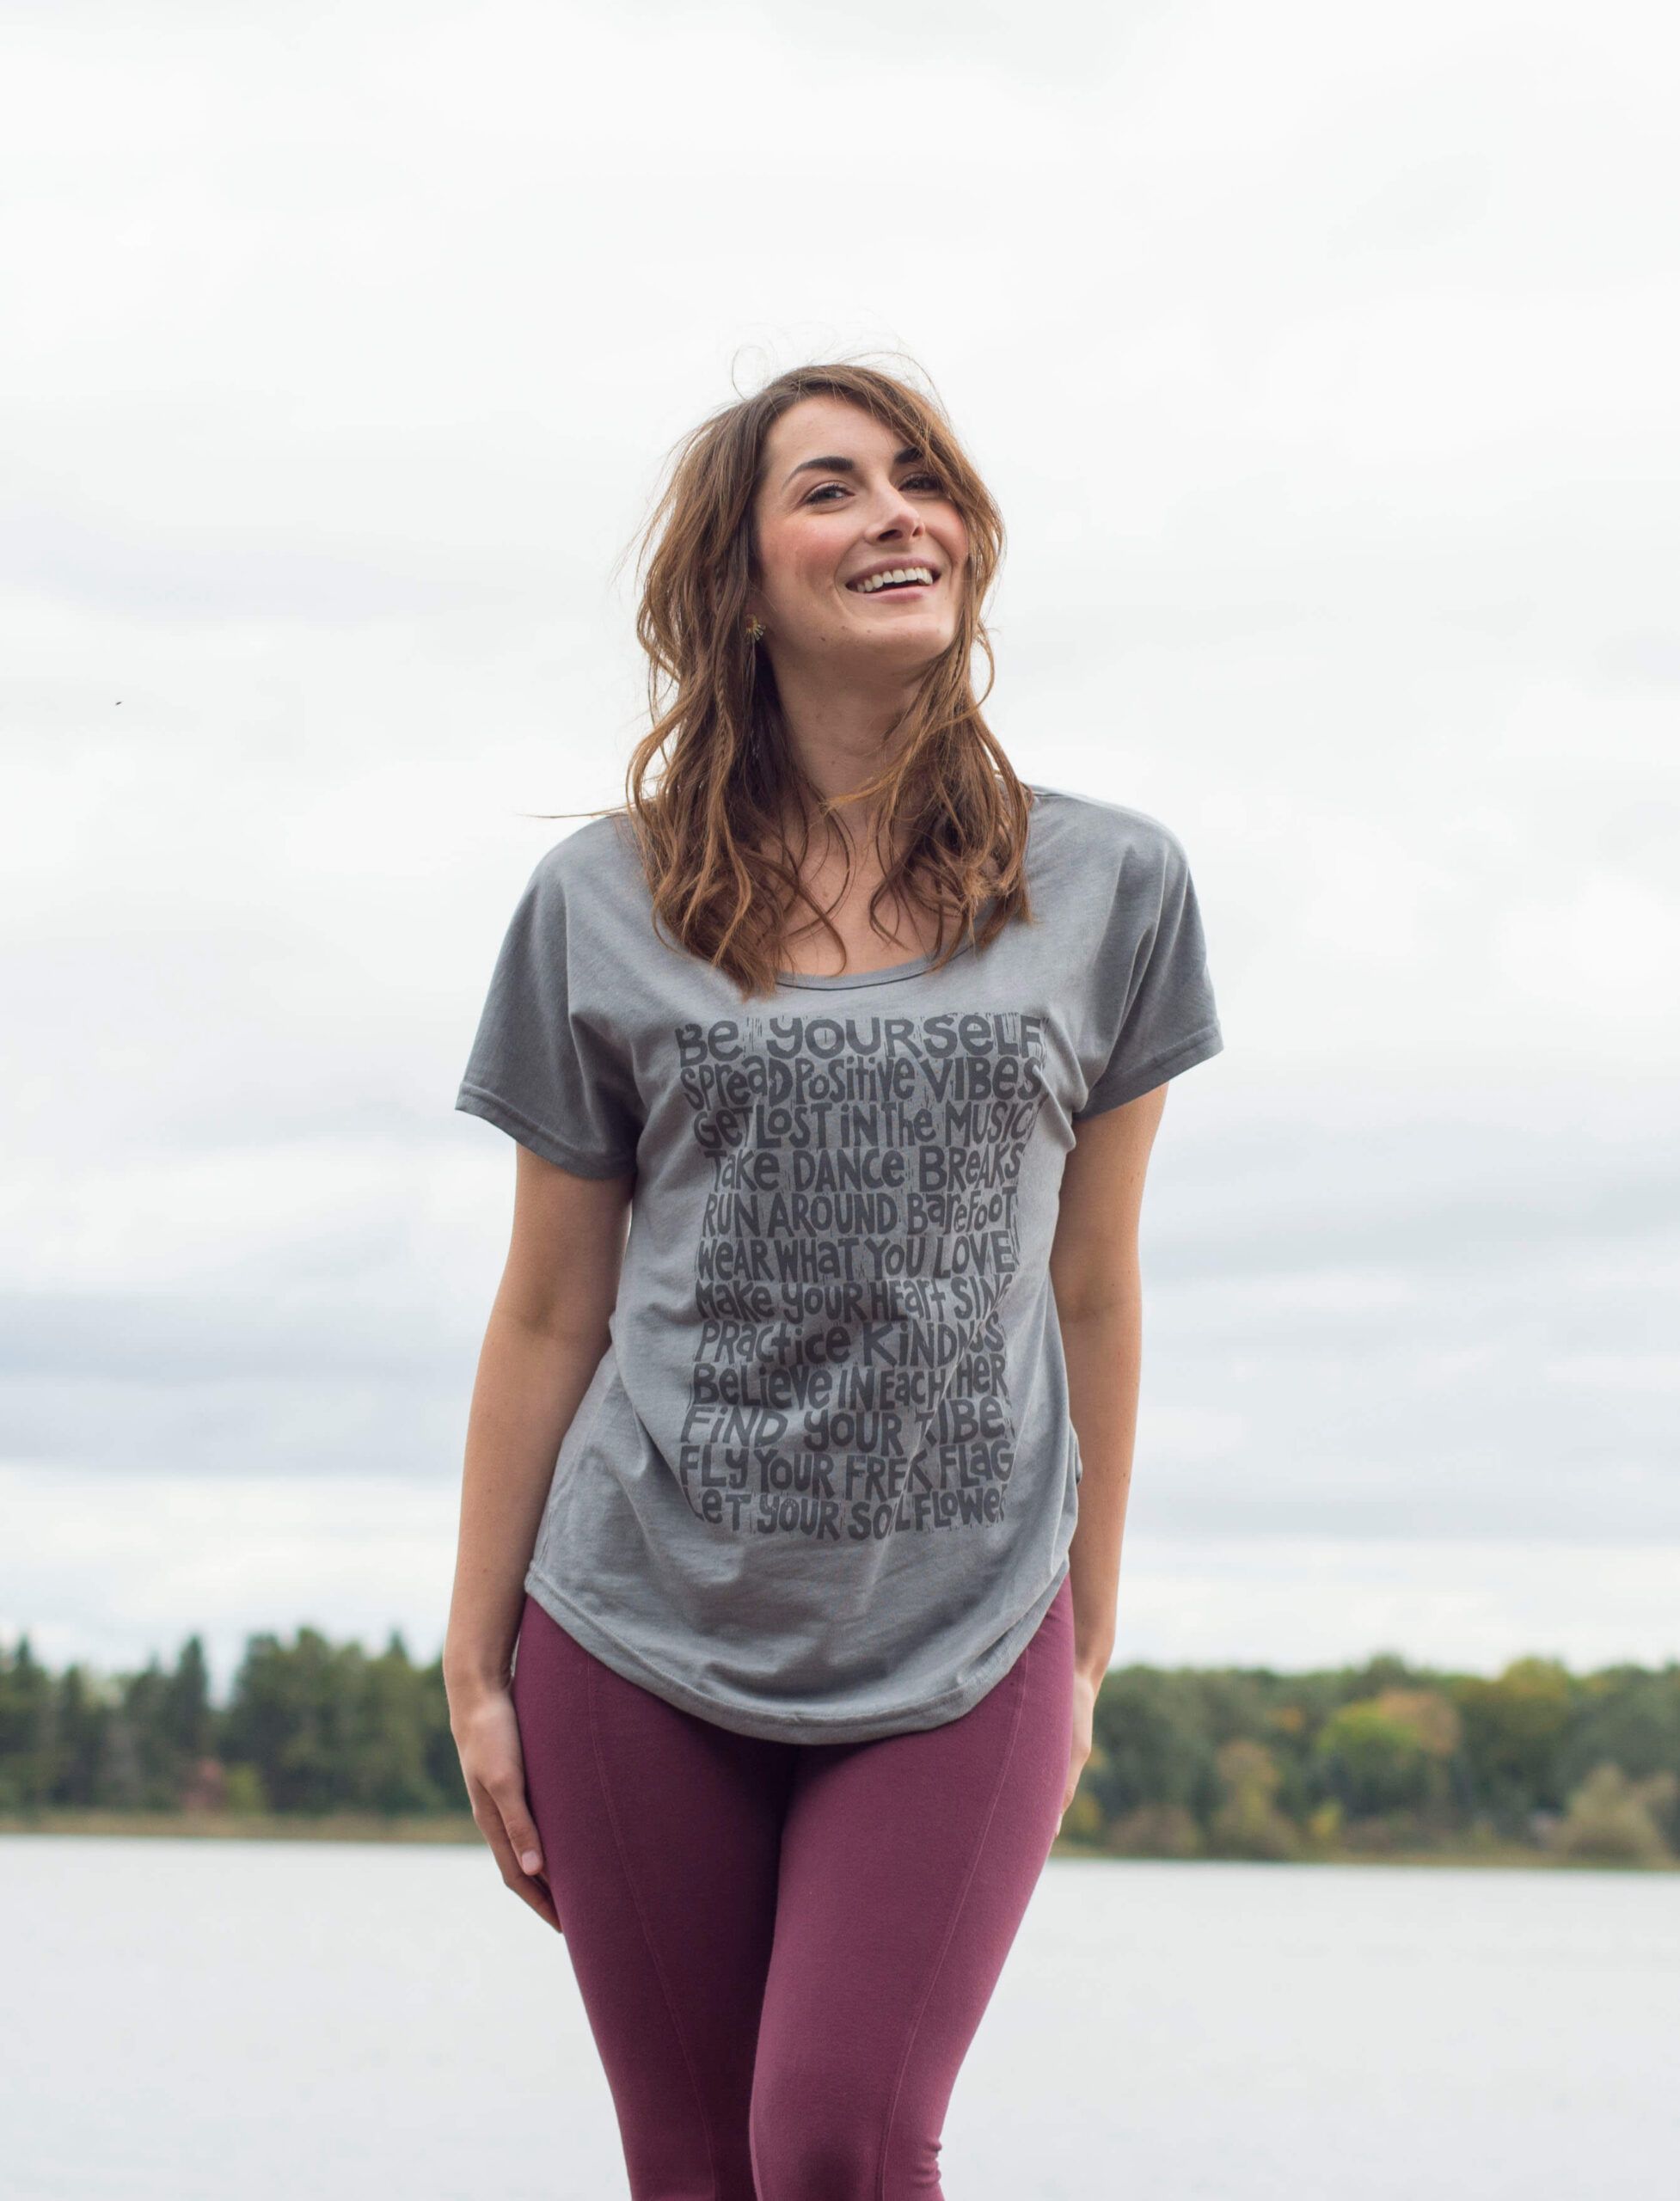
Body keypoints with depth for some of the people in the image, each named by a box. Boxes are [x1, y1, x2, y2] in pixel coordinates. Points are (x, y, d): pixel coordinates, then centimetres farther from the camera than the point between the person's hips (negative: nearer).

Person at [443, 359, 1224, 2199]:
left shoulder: (1108, 888, 3)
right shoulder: (603, 905, 2)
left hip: (961, 1644, -1)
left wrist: (1087, 1645, 11)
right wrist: (477, 1667, 6)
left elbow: (1091, 1290, 8)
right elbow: (546, 1319, 6)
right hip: (643, 1642, 1)